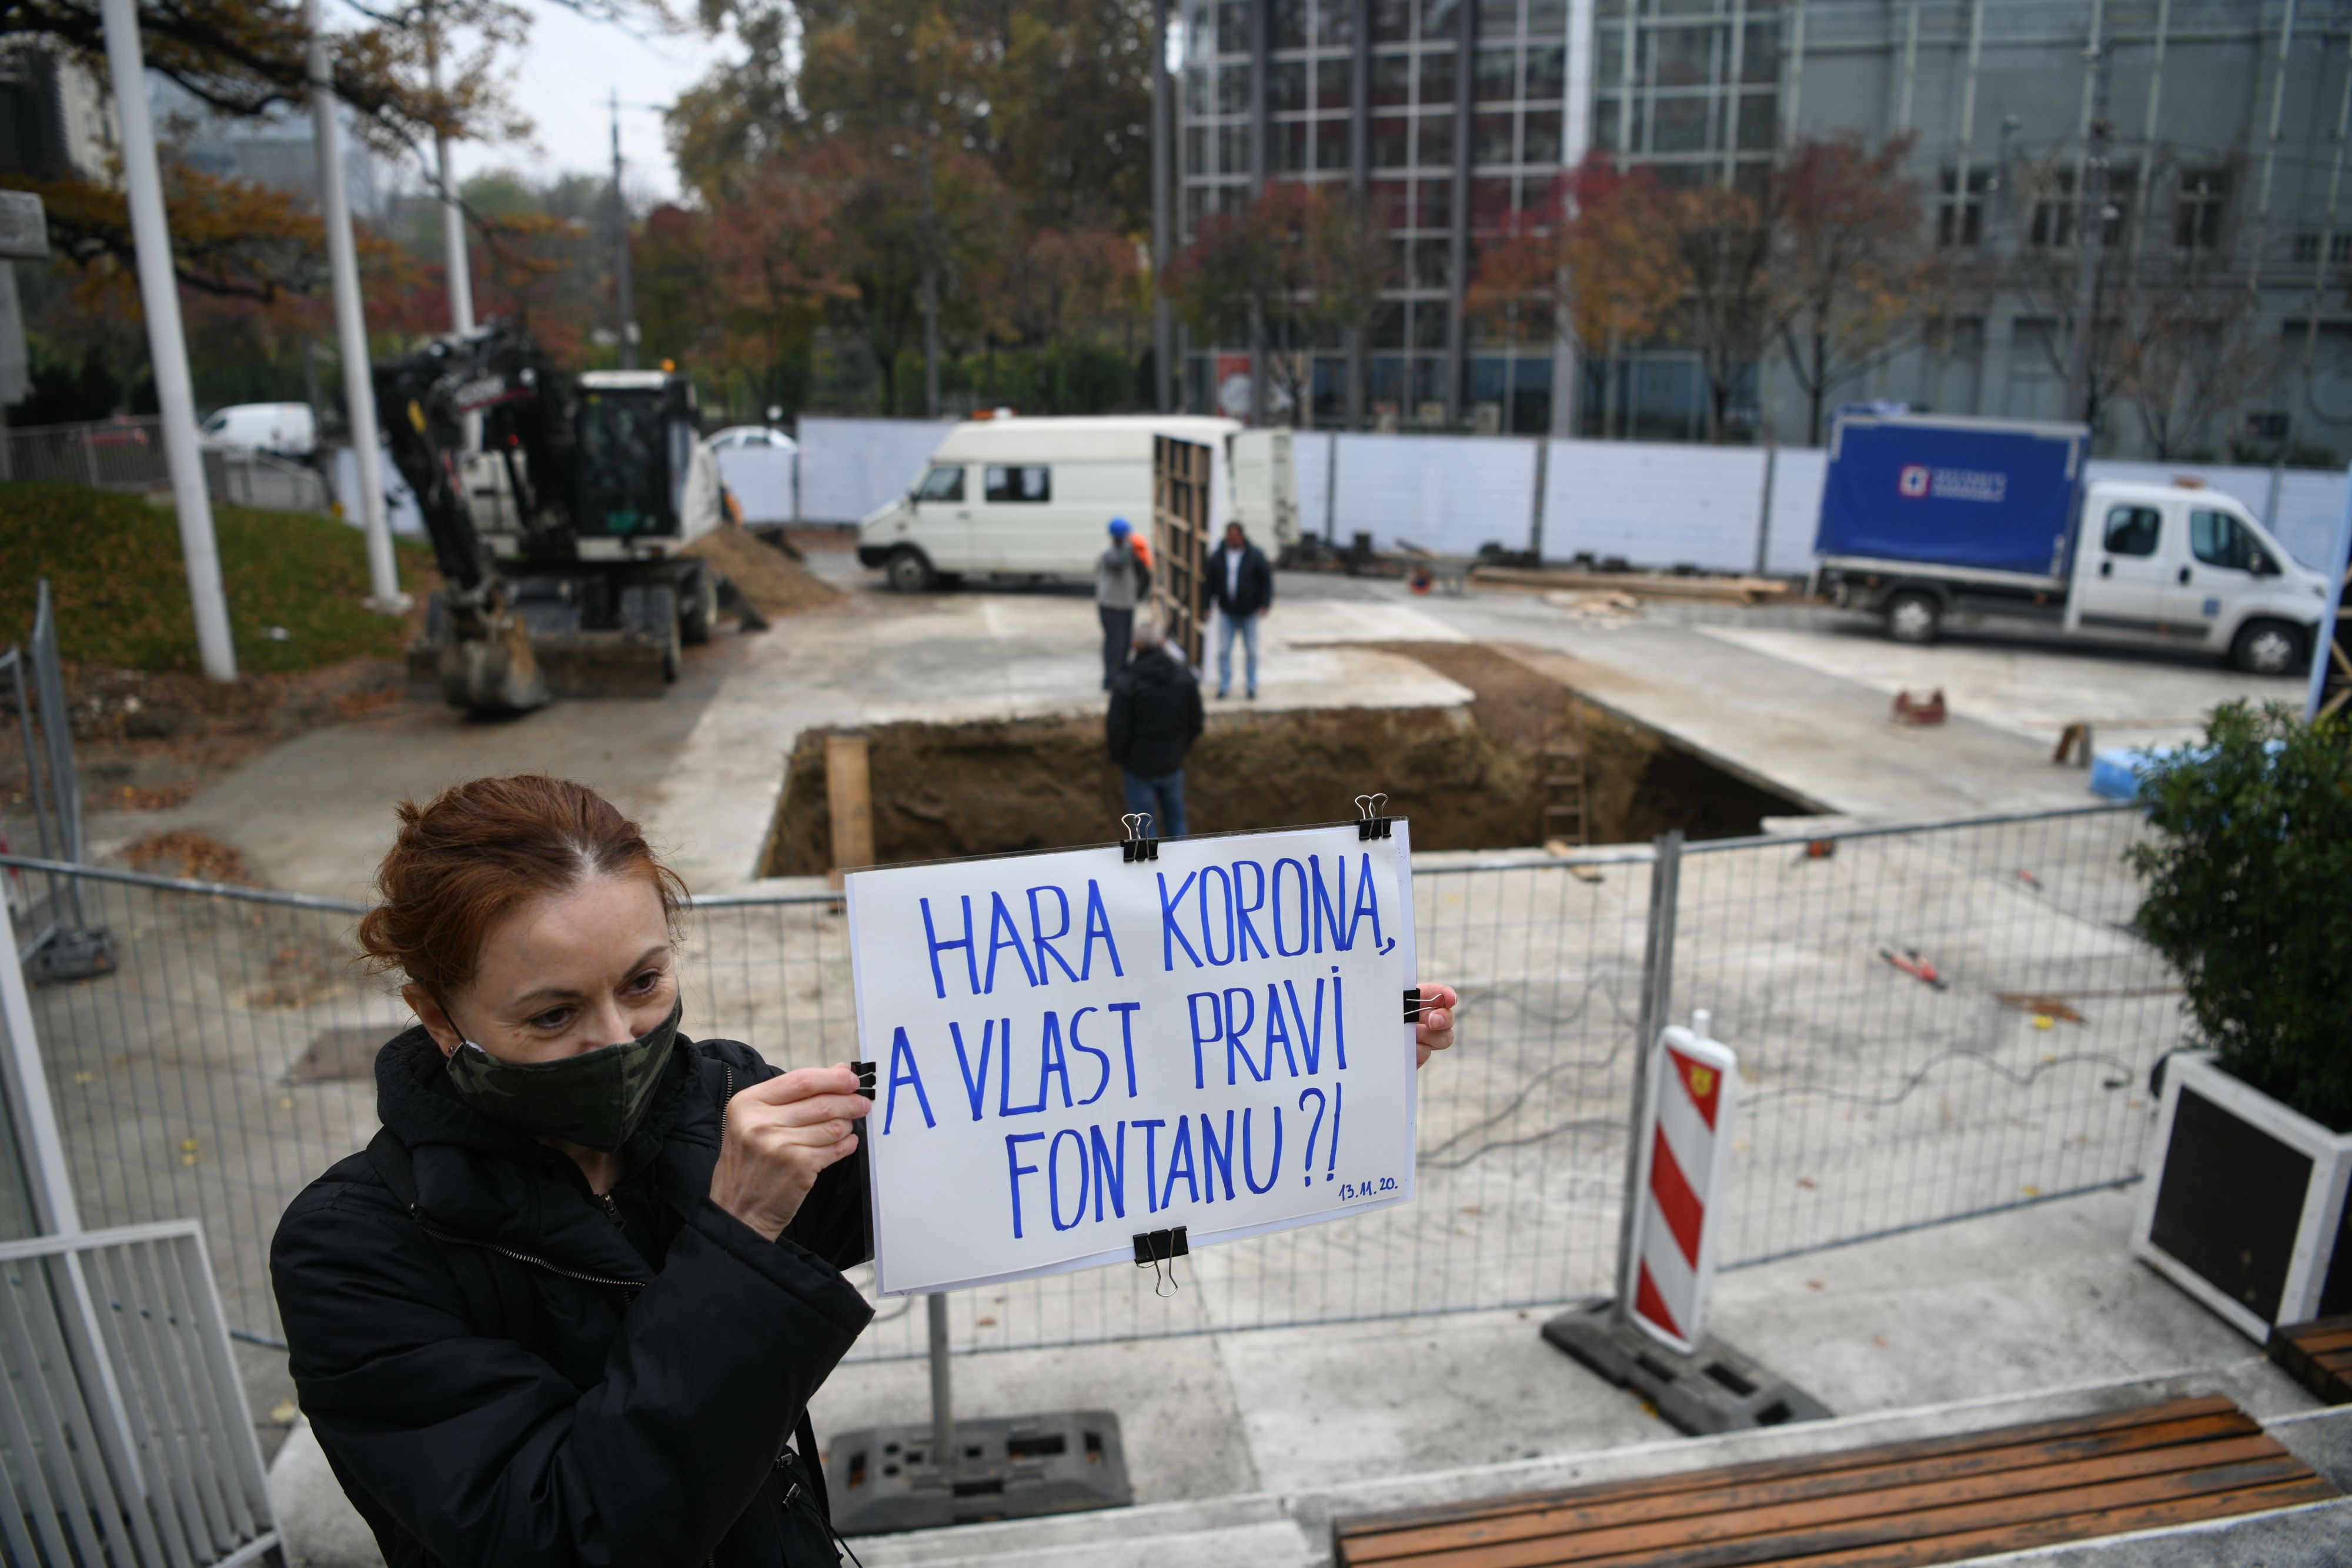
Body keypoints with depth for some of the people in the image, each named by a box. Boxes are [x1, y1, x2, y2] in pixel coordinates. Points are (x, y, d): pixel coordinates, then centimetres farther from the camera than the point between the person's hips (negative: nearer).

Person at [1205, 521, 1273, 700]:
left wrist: (1264, 604, -11)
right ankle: (1225, 687, 10)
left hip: (1249, 612, -1)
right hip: (1226, 613, 1)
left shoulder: (1255, 556, -5)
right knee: (1223, 651, 0)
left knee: (1251, 651, 6)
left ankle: (1252, 686, 18)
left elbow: (1267, 581, -2)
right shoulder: (1217, 556, 0)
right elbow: (1210, 583, 6)